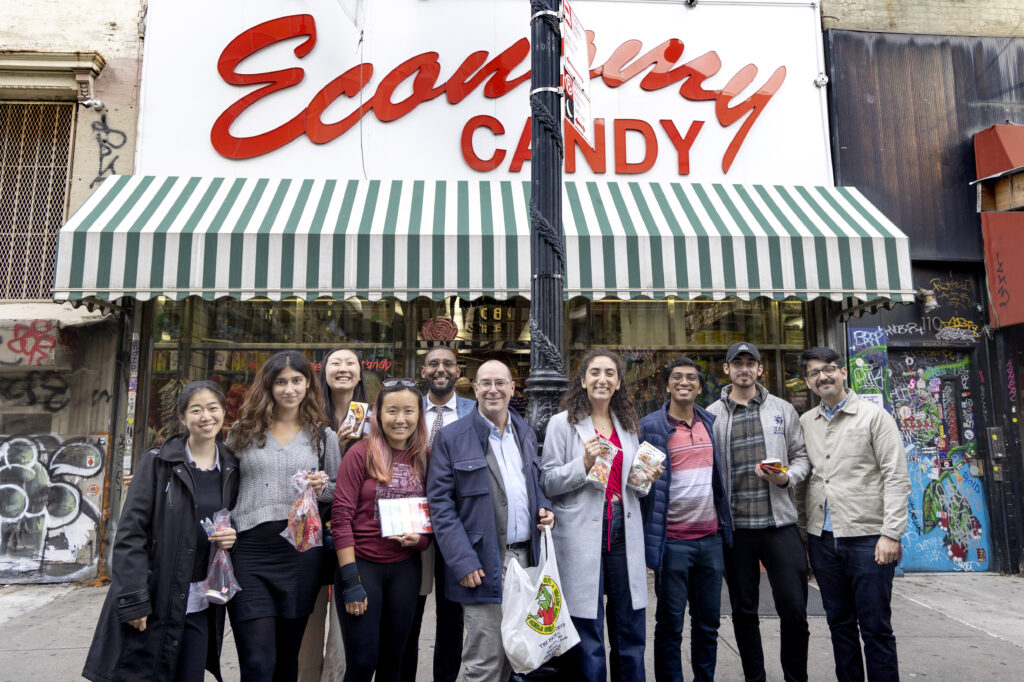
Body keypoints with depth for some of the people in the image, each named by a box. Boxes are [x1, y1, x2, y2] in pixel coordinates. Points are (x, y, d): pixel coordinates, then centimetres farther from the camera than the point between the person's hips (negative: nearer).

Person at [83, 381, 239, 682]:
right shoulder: (157, 462, -6)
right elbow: (130, 533, -8)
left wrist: (233, 536, -5)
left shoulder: (231, 468, 6)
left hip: (201, 604, 4)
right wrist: (133, 599, -14)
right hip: (154, 600, -3)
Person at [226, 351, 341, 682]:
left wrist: (322, 487, -8)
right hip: (250, 548, -1)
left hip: (302, 550, 1)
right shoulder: (244, 430, 8)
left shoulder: (322, 435, 8)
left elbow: (340, 491, 12)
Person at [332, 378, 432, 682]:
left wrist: (420, 539, -10)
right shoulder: (361, 453, -8)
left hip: (406, 568, 4)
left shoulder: (425, 459, 4)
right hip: (362, 564, -4)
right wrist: (350, 581, -14)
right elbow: (341, 516, -11)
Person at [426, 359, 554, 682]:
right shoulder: (451, 438, -7)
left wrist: (544, 509, 2)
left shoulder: (525, 433, 12)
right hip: (484, 565, -5)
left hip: (525, 557, 6)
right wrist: (463, 561, -16)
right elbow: (440, 504, -10)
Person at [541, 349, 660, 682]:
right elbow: (547, 483, -6)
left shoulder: (627, 424, 13)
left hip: (624, 534, 5)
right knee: (587, 635, 2)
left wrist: (647, 478, 2)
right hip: (581, 538, -5)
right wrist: (584, 464, -19)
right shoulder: (563, 423, -3)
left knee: (631, 632, 11)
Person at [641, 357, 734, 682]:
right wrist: (649, 543, -11)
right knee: (670, 625, 6)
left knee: (708, 623, 15)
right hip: (673, 542, -5)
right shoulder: (651, 426, -8)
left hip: (711, 539, 5)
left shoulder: (711, 423, 9)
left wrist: (725, 527, 13)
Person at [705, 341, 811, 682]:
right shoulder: (711, 416, 4)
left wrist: (786, 477, -11)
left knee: (794, 610, 1)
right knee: (744, 611, 11)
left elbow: (802, 457, 10)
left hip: (780, 523, 0)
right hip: (734, 527, 0)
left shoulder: (782, 410, 8)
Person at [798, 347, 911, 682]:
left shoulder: (874, 416, -2)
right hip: (822, 539, 4)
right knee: (839, 623, 14)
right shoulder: (805, 422, 10)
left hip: (867, 537, -4)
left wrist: (891, 533, -14)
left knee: (875, 627, 2)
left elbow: (897, 478, -7)